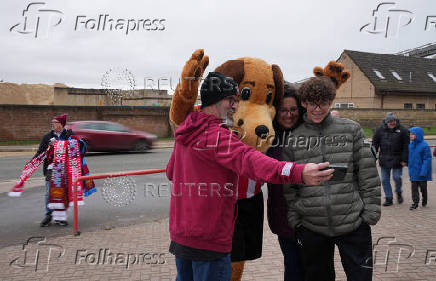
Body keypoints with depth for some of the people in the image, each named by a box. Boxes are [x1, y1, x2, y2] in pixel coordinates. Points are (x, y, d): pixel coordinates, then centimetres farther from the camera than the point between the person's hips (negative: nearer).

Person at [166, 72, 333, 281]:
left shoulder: (184, 134, 11)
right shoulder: (217, 135, -20)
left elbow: (170, 171, 25)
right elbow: (248, 159, -39)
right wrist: (298, 172, -51)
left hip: (179, 234, 9)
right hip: (208, 240, -9)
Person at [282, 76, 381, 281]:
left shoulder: (351, 130, 2)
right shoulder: (293, 139, 2)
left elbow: (368, 174, 2)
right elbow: (288, 187, 4)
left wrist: (371, 211, -1)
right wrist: (294, 218, 0)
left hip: (353, 225, 0)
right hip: (310, 228, 1)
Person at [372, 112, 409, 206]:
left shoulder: (402, 130, -4)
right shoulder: (380, 130, 1)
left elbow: (406, 146, -3)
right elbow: (375, 143, 7)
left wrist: (404, 160, -8)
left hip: (397, 159, -2)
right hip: (384, 159, 2)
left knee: (397, 177, -2)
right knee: (384, 179, 4)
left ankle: (398, 192, 28)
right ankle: (388, 198, 16)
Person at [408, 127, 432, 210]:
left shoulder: (424, 145, -16)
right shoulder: (410, 145, 2)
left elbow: (427, 159, -16)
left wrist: (423, 171, -20)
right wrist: (409, 165, 14)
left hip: (421, 170, -5)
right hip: (413, 171, 5)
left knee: (423, 186, 11)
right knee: (414, 186, 3)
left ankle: (424, 199, 34)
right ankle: (415, 202, 7)